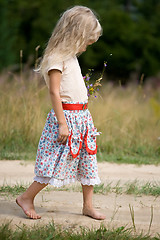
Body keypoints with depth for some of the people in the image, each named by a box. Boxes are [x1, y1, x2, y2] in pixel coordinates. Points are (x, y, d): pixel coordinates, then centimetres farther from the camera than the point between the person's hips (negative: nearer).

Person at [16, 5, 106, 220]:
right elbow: (54, 92, -19)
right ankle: (27, 198, 5)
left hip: (82, 116, 9)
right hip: (66, 115, -9)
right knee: (56, 161, -7)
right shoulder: (56, 58, -14)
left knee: (87, 162, 10)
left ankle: (88, 206, 17)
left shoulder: (71, 56, 15)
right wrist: (62, 123, -21)